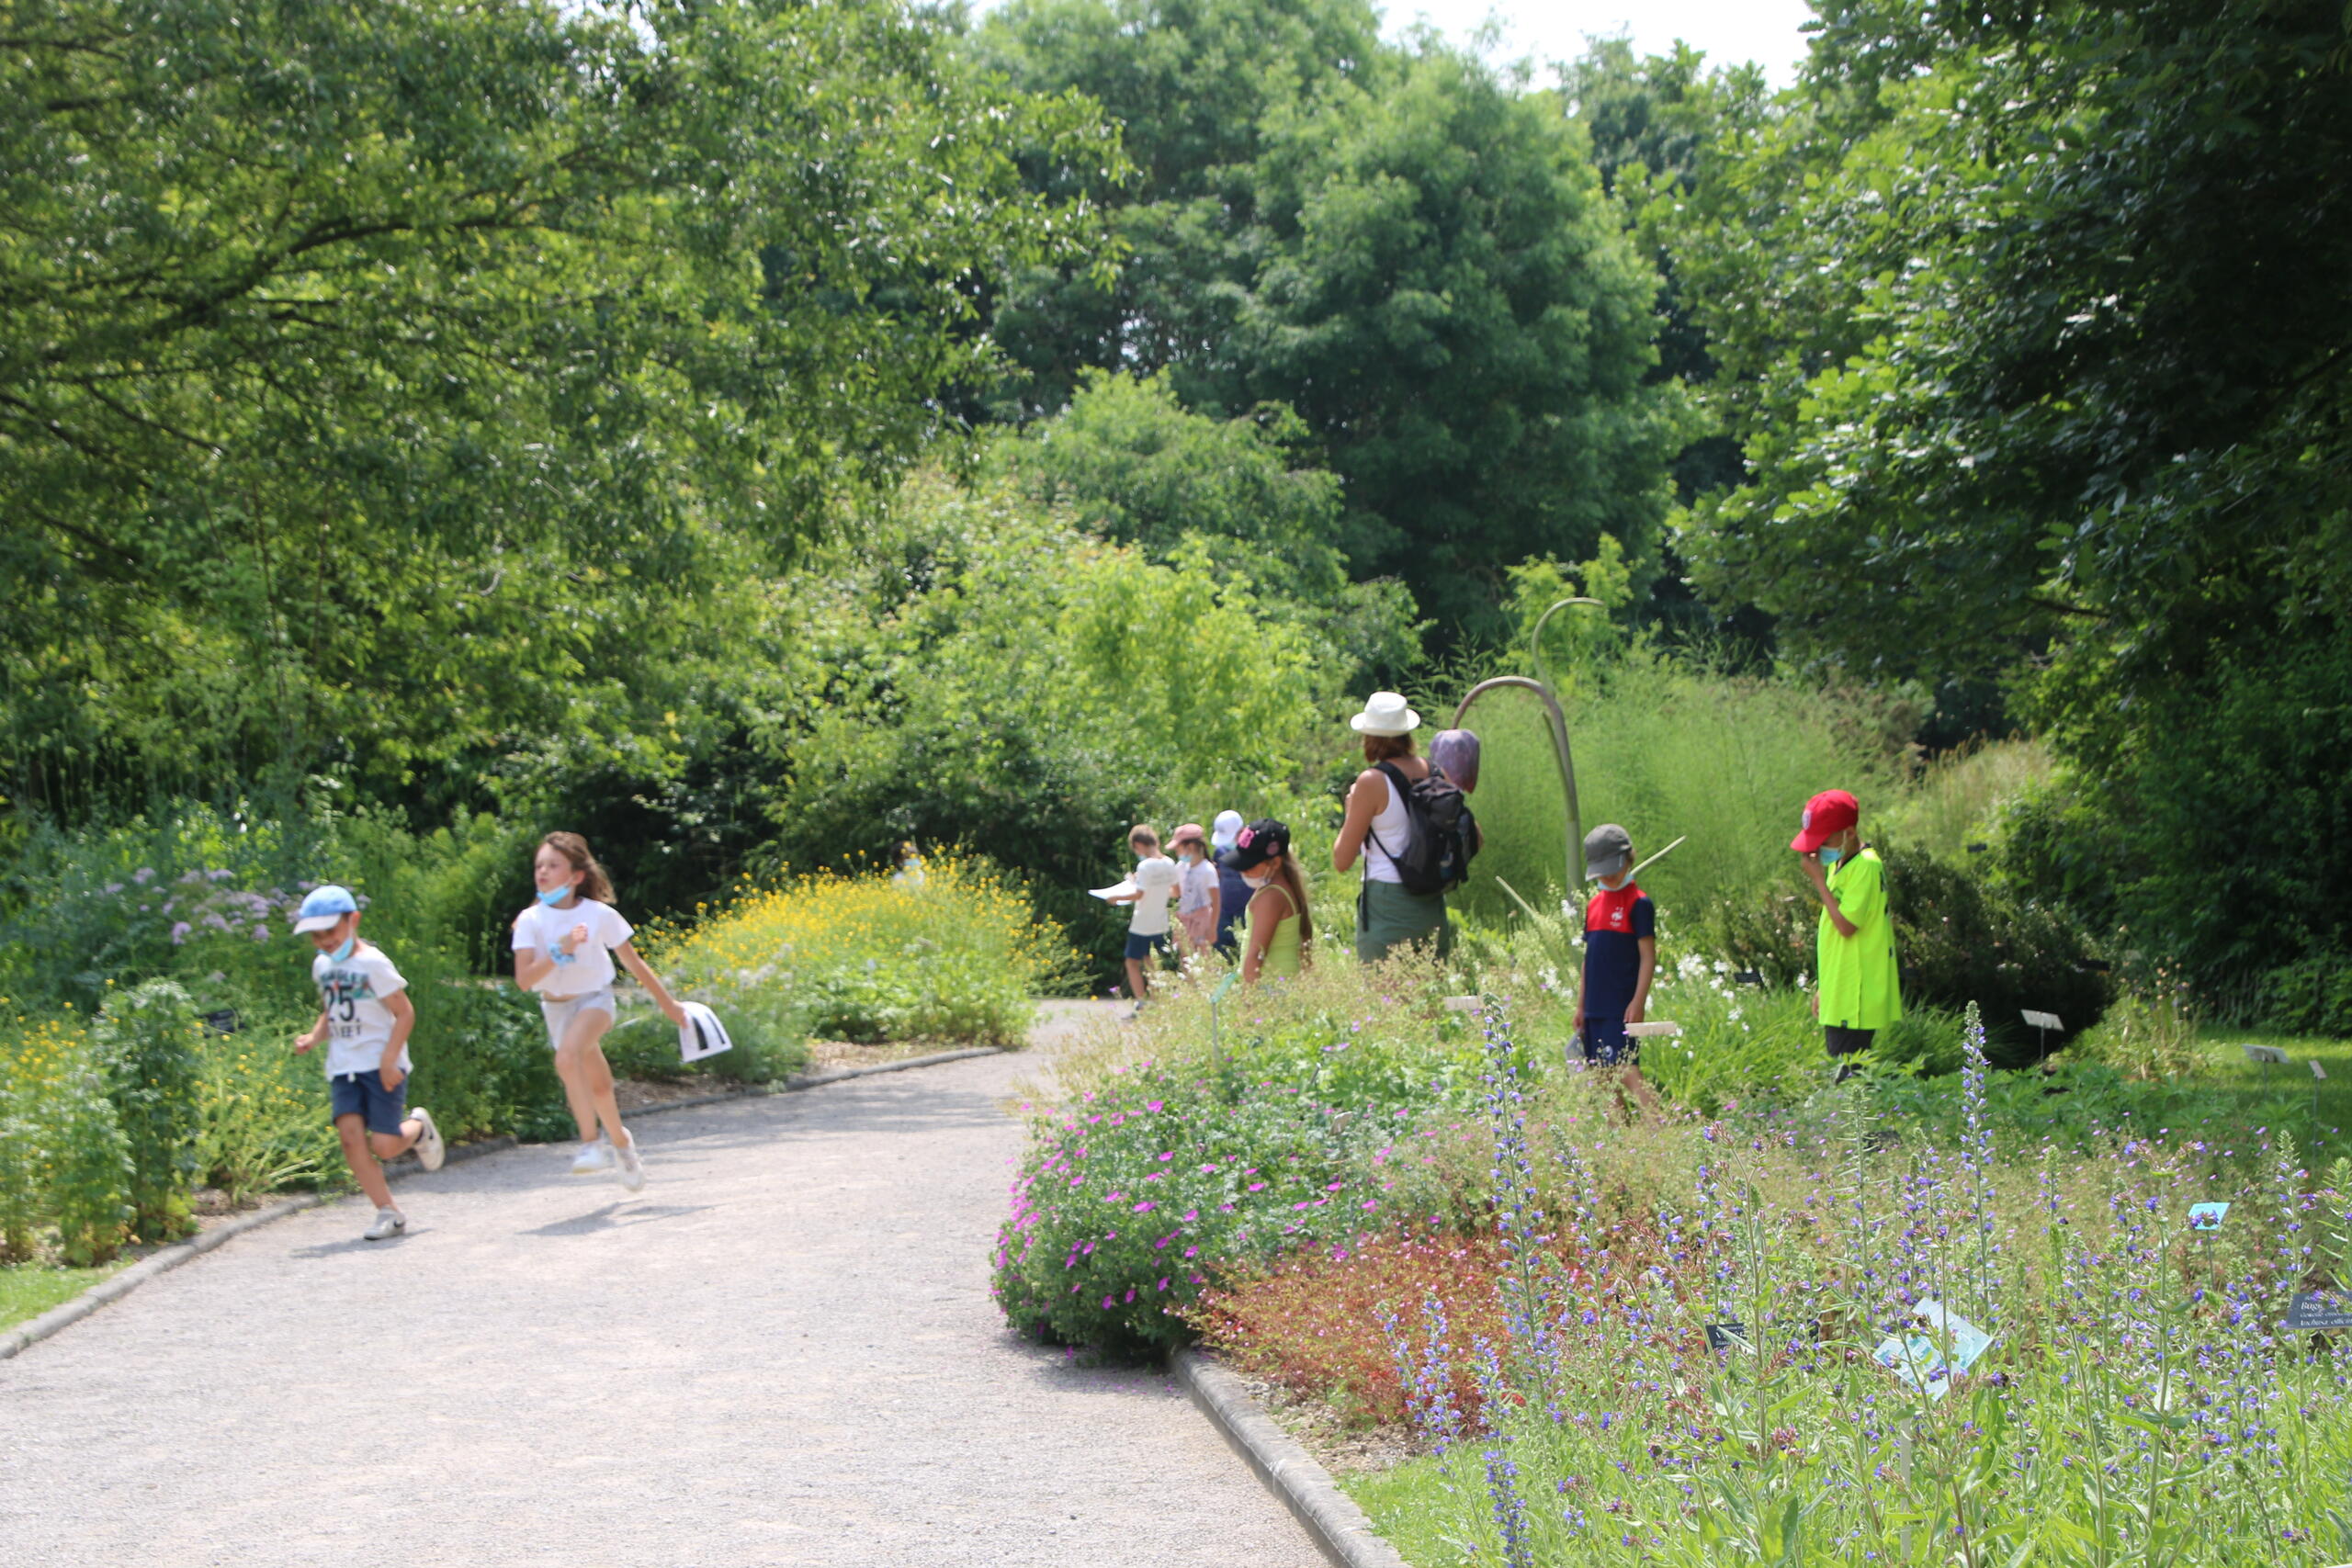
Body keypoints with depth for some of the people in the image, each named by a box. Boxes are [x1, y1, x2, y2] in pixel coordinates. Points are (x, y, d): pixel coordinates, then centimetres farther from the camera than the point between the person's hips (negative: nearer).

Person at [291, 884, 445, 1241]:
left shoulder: (372, 963, -9)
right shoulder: (322, 966, 12)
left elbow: (405, 1013, -10)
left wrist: (389, 1060, -18)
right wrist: (314, 1038, 3)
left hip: (381, 1065, -6)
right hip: (343, 1067, 6)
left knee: (384, 1145, -11)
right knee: (350, 1133, -14)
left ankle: (418, 1127, 24)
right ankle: (388, 1212, -8)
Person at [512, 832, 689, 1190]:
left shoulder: (599, 915, -14)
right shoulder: (530, 921, -11)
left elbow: (633, 964, -1)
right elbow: (523, 980, -21)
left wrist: (668, 1004, 7)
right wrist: (559, 952, -35)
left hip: (594, 998, -3)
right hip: (556, 1006, 3)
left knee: (568, 1056, -32)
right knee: (598, 1085, 12)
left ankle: (592, 1142, -27)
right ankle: (620, 1141, 38)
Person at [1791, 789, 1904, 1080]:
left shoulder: (1866, 867, -15)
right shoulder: (1839, 864, 13)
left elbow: (1846, 925, -22)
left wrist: (1818, 879, -15)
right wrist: (1823, 987, 21)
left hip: (1856, 1000, -9)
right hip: (1838, 997, 9)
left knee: (1850, 1076, -10)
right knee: (1840, 1073, 11)